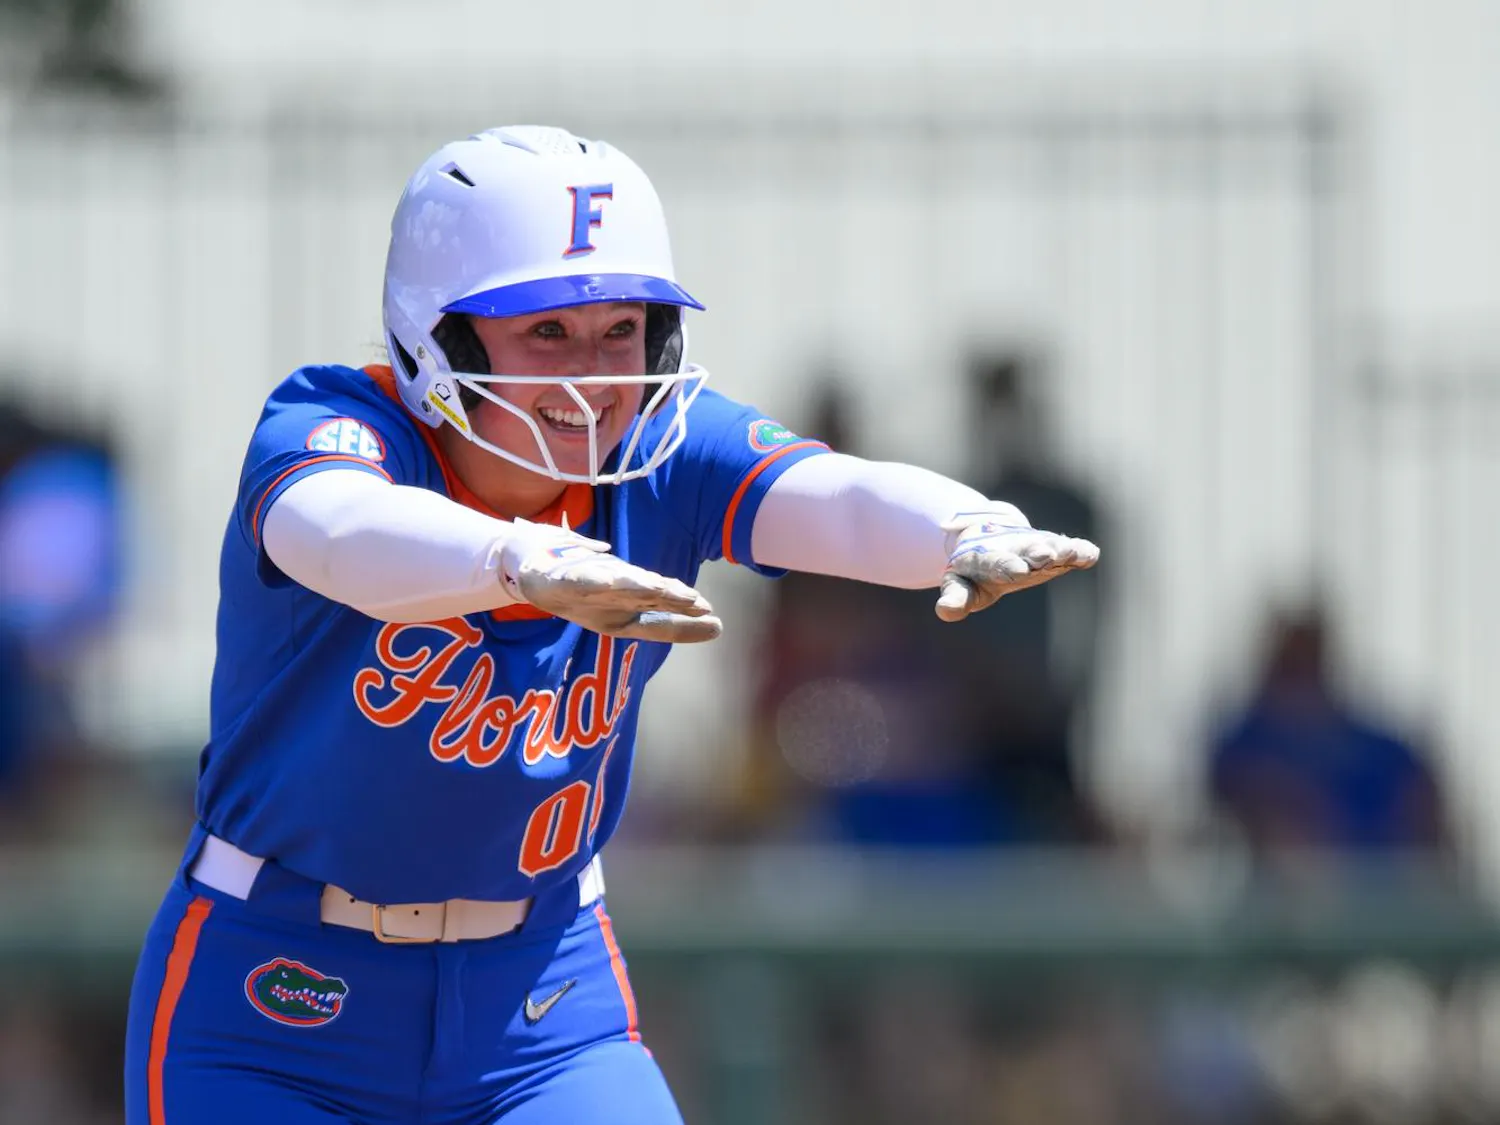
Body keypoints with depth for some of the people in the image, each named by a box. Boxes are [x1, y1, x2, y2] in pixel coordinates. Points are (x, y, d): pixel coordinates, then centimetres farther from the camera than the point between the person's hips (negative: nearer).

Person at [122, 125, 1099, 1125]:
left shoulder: (662, 454, -10)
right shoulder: (331, 427, -20)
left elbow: (831, 498, -29)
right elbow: (341, 529, -45)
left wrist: (972, 532, -53)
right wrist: (529, 566, -65)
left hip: (546, 1015, 3)